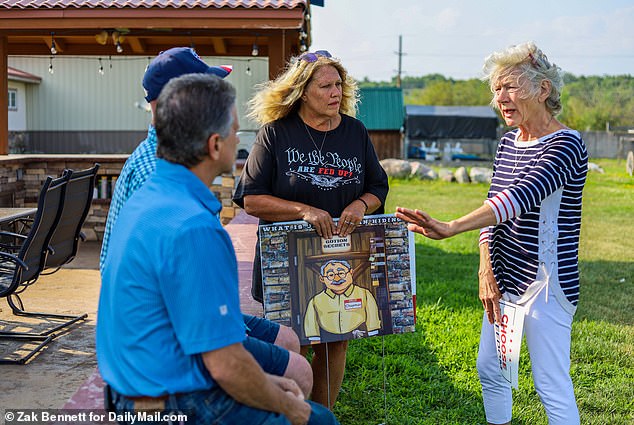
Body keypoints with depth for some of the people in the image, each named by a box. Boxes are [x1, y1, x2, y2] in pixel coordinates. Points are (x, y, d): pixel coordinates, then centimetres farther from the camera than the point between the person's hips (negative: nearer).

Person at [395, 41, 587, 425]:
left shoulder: (565, 145, -17)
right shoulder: (508, 142, 9)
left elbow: (523, 195, -33)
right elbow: (494, 206, 9)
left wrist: (451, 228, -45)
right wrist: (487, 271, -5)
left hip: (546, 284, -8)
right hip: (505, 281, 8)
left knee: (552, 386, -1)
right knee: (490, 370, 18)